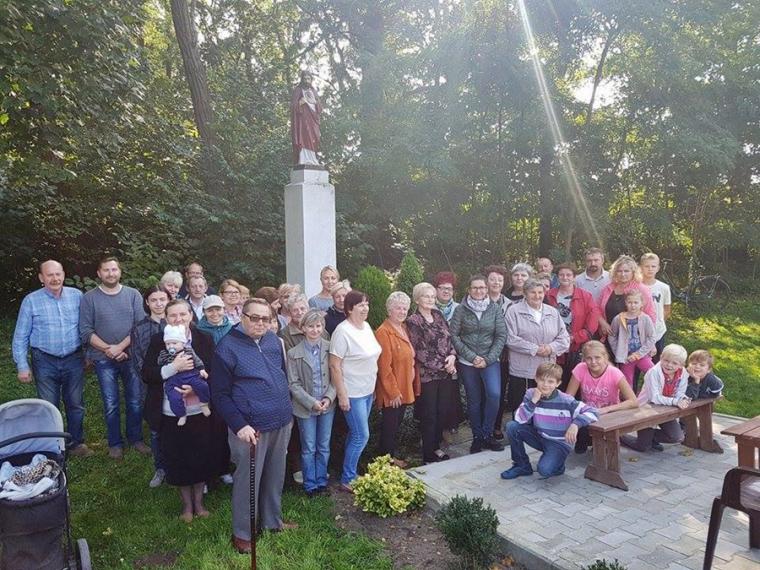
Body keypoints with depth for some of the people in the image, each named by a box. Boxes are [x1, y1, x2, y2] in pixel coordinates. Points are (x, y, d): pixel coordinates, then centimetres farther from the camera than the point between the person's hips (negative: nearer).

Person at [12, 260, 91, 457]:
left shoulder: (77, 296, 0)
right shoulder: (31, 300, -4)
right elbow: (20, 337, -1)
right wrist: (22, 366, -5)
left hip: (74, 360, 1)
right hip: (45, 363, -1)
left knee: (76, 405, 11)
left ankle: (76, 443, 27)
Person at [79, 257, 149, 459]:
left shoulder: (133, 294, 1)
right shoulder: (89, 298, 0)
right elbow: (86, 331, -4)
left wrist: (120, 347, -14)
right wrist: (107, 349, -14)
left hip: (131, 356, 1)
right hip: (104, 360, -1)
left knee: (135, 402, 9)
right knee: (110, 405, 6)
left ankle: (136, 438, 25)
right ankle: (115, 443, 22)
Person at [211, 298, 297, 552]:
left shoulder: (274, 340, 5)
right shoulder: (228, 347, -12)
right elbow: (220, 394, -11)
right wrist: (240, 426, -18)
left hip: (282, 423, 6)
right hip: (252, 428, -6)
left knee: (275, 476, 19)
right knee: (247, 480, 7)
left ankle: (272, 520, 39)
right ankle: (241, 532, 27)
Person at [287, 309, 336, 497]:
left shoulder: (330, 349, -5)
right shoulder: (294, 353, -9)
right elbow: (293, 384, -8)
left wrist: (329, 398, -14)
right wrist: (312, 402, -15)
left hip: (328, 405, 2)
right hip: (305, 408, -2)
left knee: (324, 447, 14)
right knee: (309, 449, 10)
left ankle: (321, 481, 31)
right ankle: (310, 484, 26)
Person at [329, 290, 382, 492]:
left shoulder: (366, 326, 5)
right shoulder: (343, 331, -19)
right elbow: (334, 366, -19)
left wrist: (372, 386, 14)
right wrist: (342, 395, -18)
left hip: (368, 391, 8)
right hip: (352, 393, -8)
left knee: (355, 434, 16)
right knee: (362, 436, -3)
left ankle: (349, 472, 30)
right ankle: (347, 480, 11)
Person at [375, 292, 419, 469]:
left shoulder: (404, 328, 10)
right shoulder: (383, 332, -18)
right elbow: (384, 367, -20)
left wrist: (414, 385, 12)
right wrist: (393, 392, -18)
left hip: (405, 388, 8)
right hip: (391, 392, -8)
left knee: (397, 424, 19)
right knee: (390, 425, 6)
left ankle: (394, 454, 33)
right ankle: (387, 459, 21)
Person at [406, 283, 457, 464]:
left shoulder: (438, 315, 9)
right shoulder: (413, 322, -10)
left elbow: (449, 339, 12)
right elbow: (420, 352, -14)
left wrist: (452, 356, -8)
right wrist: (443, 366, -13)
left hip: (445, 373, 6)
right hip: (427, 374, -6)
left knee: (443, 411, 13)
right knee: (429, 415, 3)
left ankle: (436, 446, 31)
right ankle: (429, 454, 16)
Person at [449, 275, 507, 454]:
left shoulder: (495, 308, 0)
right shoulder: (461, 309, -2)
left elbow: (501, 336, -1)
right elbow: (454, 335, -5)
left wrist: (488, 359, -9)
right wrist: (472, 357, -11)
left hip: (490, 361, 0)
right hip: (467, 363, 0)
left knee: (494, 394, -17)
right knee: (474, 400, 7)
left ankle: (487, 434, 3)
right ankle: (477, 437, 23)